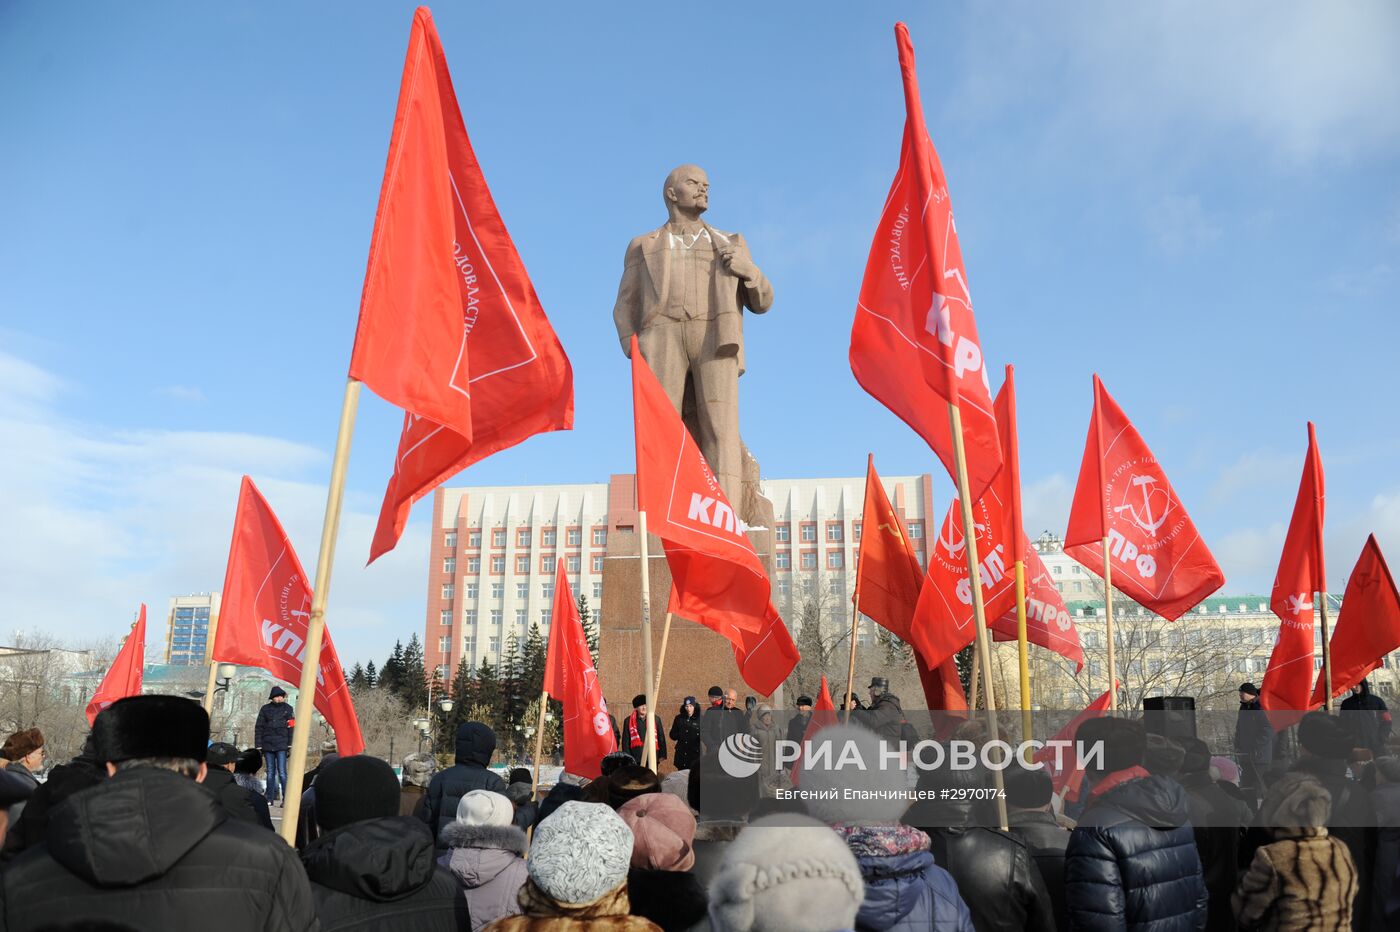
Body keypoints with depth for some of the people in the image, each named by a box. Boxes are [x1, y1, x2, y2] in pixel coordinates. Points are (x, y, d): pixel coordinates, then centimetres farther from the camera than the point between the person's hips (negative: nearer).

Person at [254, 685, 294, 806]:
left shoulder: (288, 709, 5)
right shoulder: (265, 709, 8)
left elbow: (291, 727, 2)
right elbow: (258, 727, 8)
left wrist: (290, 745, -6)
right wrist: (258, 745, 1)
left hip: (281, 745, -2)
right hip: (268, 745, 2)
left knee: (282, 772, -9)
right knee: (270, 772, 8)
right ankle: (270, 799, 13)